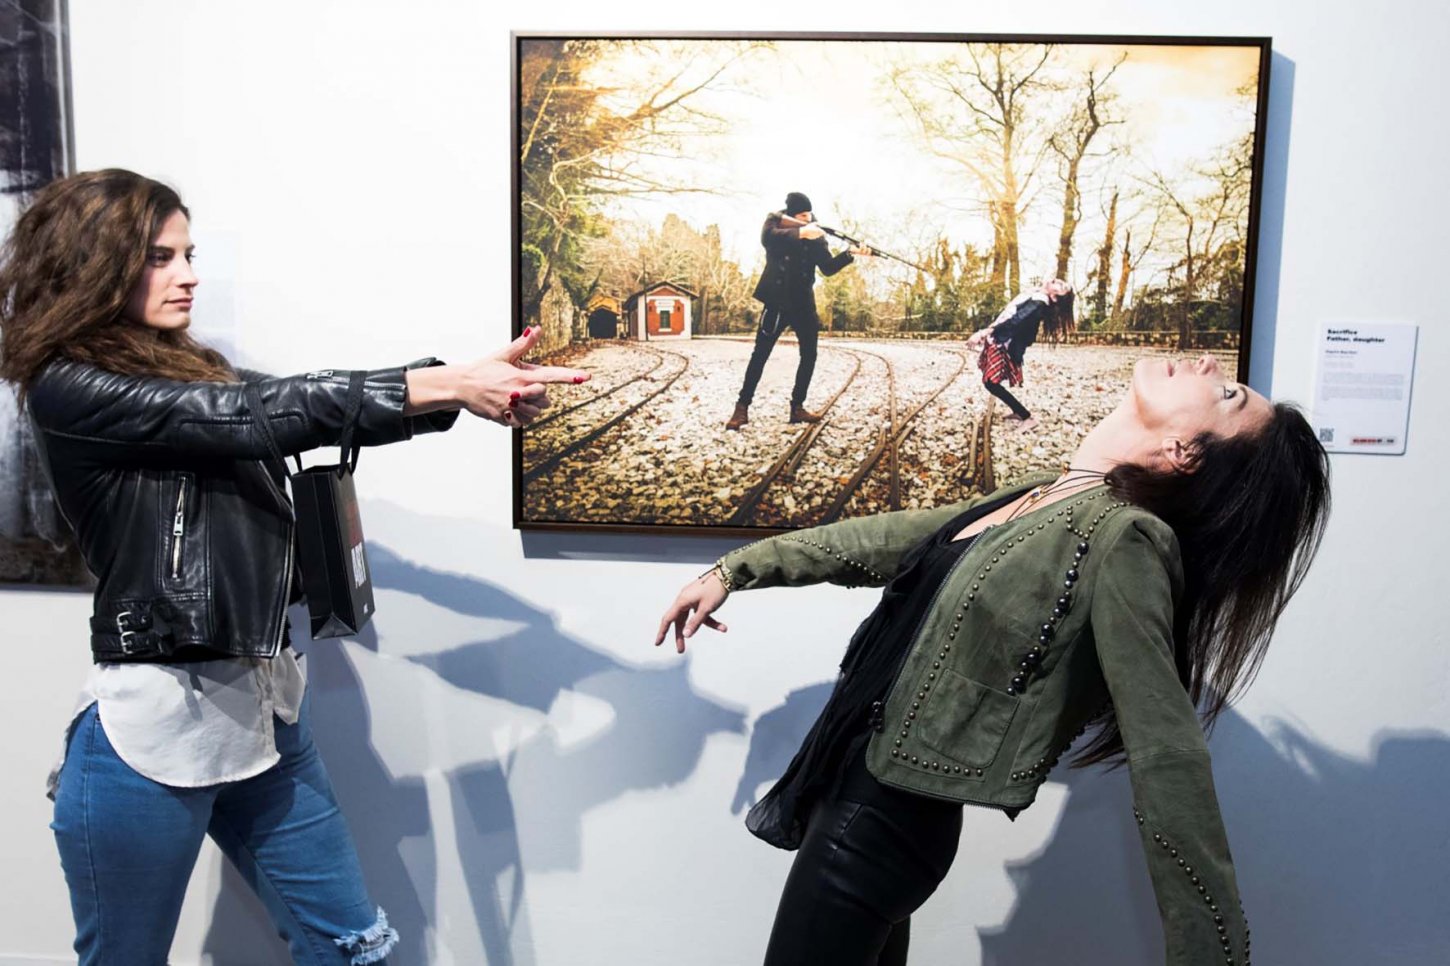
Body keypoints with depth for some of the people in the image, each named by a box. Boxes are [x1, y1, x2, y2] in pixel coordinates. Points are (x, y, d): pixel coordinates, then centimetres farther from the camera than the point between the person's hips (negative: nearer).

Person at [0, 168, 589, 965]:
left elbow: (306, 408, -2)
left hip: (265, 708, 7)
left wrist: (471, 384, -17)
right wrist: (446, 384, -24)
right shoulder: (66, 388, -9)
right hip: (155, 722, -6)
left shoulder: (191, 372, 13)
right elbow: (260, 413, -19)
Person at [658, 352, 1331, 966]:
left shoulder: (1125, 538, -21)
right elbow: (886, 541, 13)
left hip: (882, 820, -8)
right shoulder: (1043, 499, 3)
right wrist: (734, 569, 18)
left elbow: (1168, 763, -24)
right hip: (861, 793, 8)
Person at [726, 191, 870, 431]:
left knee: (809, 355, 3)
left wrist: (850, 254, -17)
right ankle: (742, 407, 2)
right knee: (760, 354, -3)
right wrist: (800, 233, -39)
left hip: (803, 302, 4)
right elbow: (767, 238, -28)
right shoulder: (775, 221, -5)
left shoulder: (815, 234, 4)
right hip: (777, 300, -4)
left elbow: (828, 267, -1)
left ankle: (797, 407, 13)